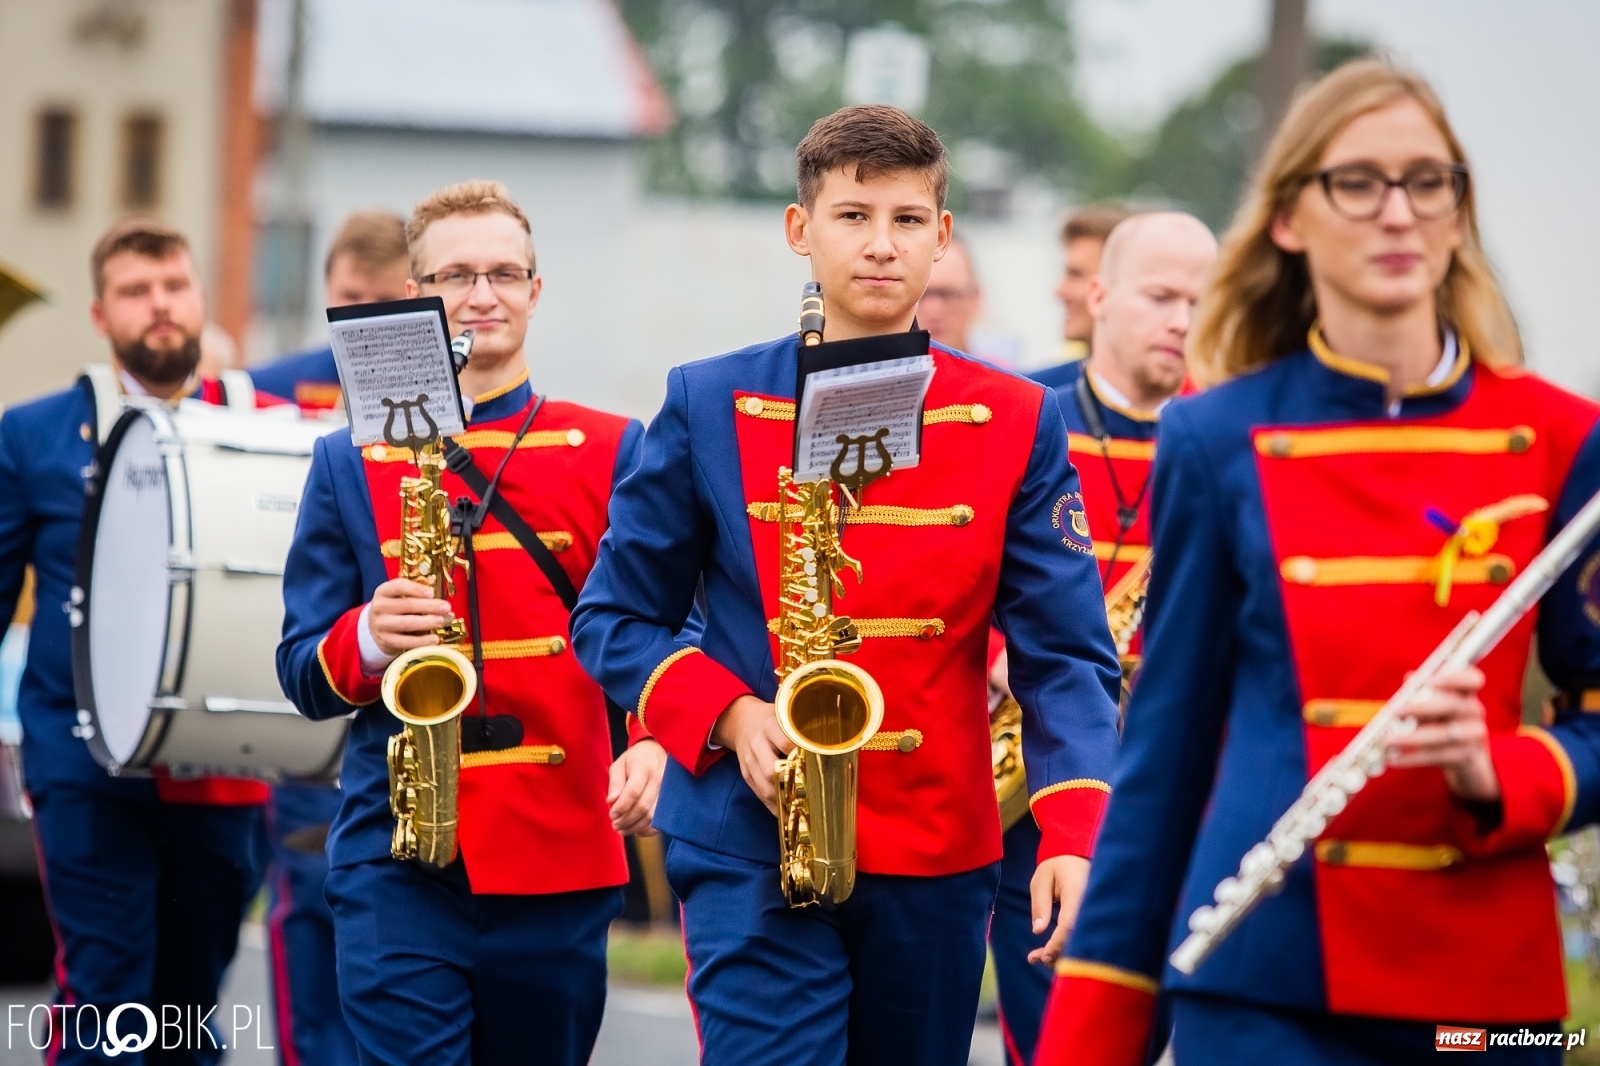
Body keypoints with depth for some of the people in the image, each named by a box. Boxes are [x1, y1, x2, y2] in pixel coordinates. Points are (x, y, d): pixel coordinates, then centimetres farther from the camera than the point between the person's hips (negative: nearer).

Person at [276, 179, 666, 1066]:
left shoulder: (610, 453, 8)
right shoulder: (351, 463, 9)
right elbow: (302, 674, 9)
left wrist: (656, 745, -15)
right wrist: (370, 638, -14)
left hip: (563, 854, 1)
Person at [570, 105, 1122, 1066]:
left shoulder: (1016, 423, 4)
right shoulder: (708, 407, 2)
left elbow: (1069, 654, 0)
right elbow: (615, 618, 7)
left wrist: (1073, 835, -16)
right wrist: (729, 716, -12)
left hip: (940, 862, 2)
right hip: (753, 854, -2)